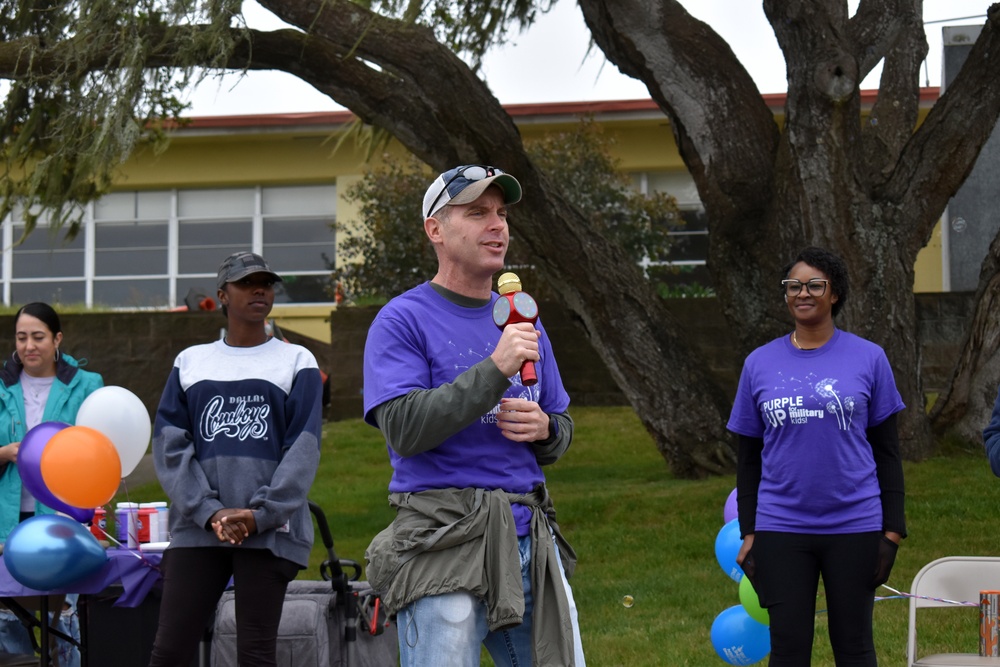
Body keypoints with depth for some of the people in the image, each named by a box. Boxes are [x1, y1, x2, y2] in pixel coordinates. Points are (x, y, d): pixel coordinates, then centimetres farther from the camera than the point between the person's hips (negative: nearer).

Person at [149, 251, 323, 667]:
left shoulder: (296, 363, 9)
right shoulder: (191, 362, 15)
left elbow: (303, 450, 0)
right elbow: (169, 445, 6)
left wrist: (260, 515, -12)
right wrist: (210, 512, -9)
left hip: (269, 532, -2)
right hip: (196, 528, 2)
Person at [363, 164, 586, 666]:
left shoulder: (523, 322, 18)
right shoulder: (402, 321, -3)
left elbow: (562, 432, 24)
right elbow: (404, 428, -16)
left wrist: (544, 429, -1)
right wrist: (496, 370, -20)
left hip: (529, 540, 6)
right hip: (443, 547, -6)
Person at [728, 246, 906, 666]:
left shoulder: (868, 359, 2)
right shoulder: (759, 364, 6)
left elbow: (887, 453, 3)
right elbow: (748, 459, 10)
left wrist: (892, 531, -2)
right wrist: (747, 535, 4)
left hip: (854, 528, -1)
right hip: (781, 531, 1)